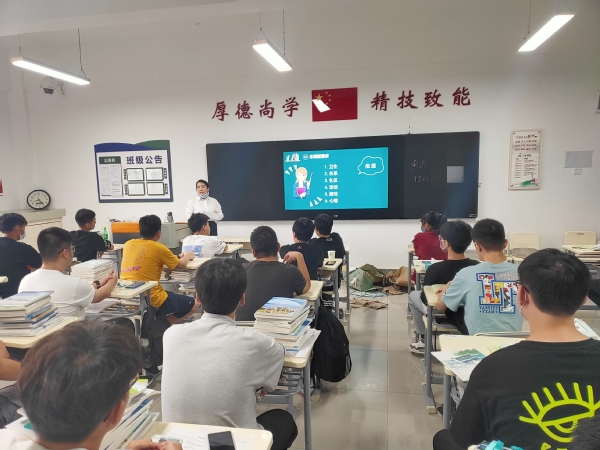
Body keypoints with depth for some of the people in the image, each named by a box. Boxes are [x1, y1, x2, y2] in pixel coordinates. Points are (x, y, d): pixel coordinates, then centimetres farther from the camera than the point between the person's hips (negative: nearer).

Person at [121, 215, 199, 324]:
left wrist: (177, 256, 29)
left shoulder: (128, 244, 7)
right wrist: (188, 256, 27)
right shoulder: (159, 248, -10)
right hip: (152, 299, -7)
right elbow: (181, 265, 5)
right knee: (194, 305, 11)